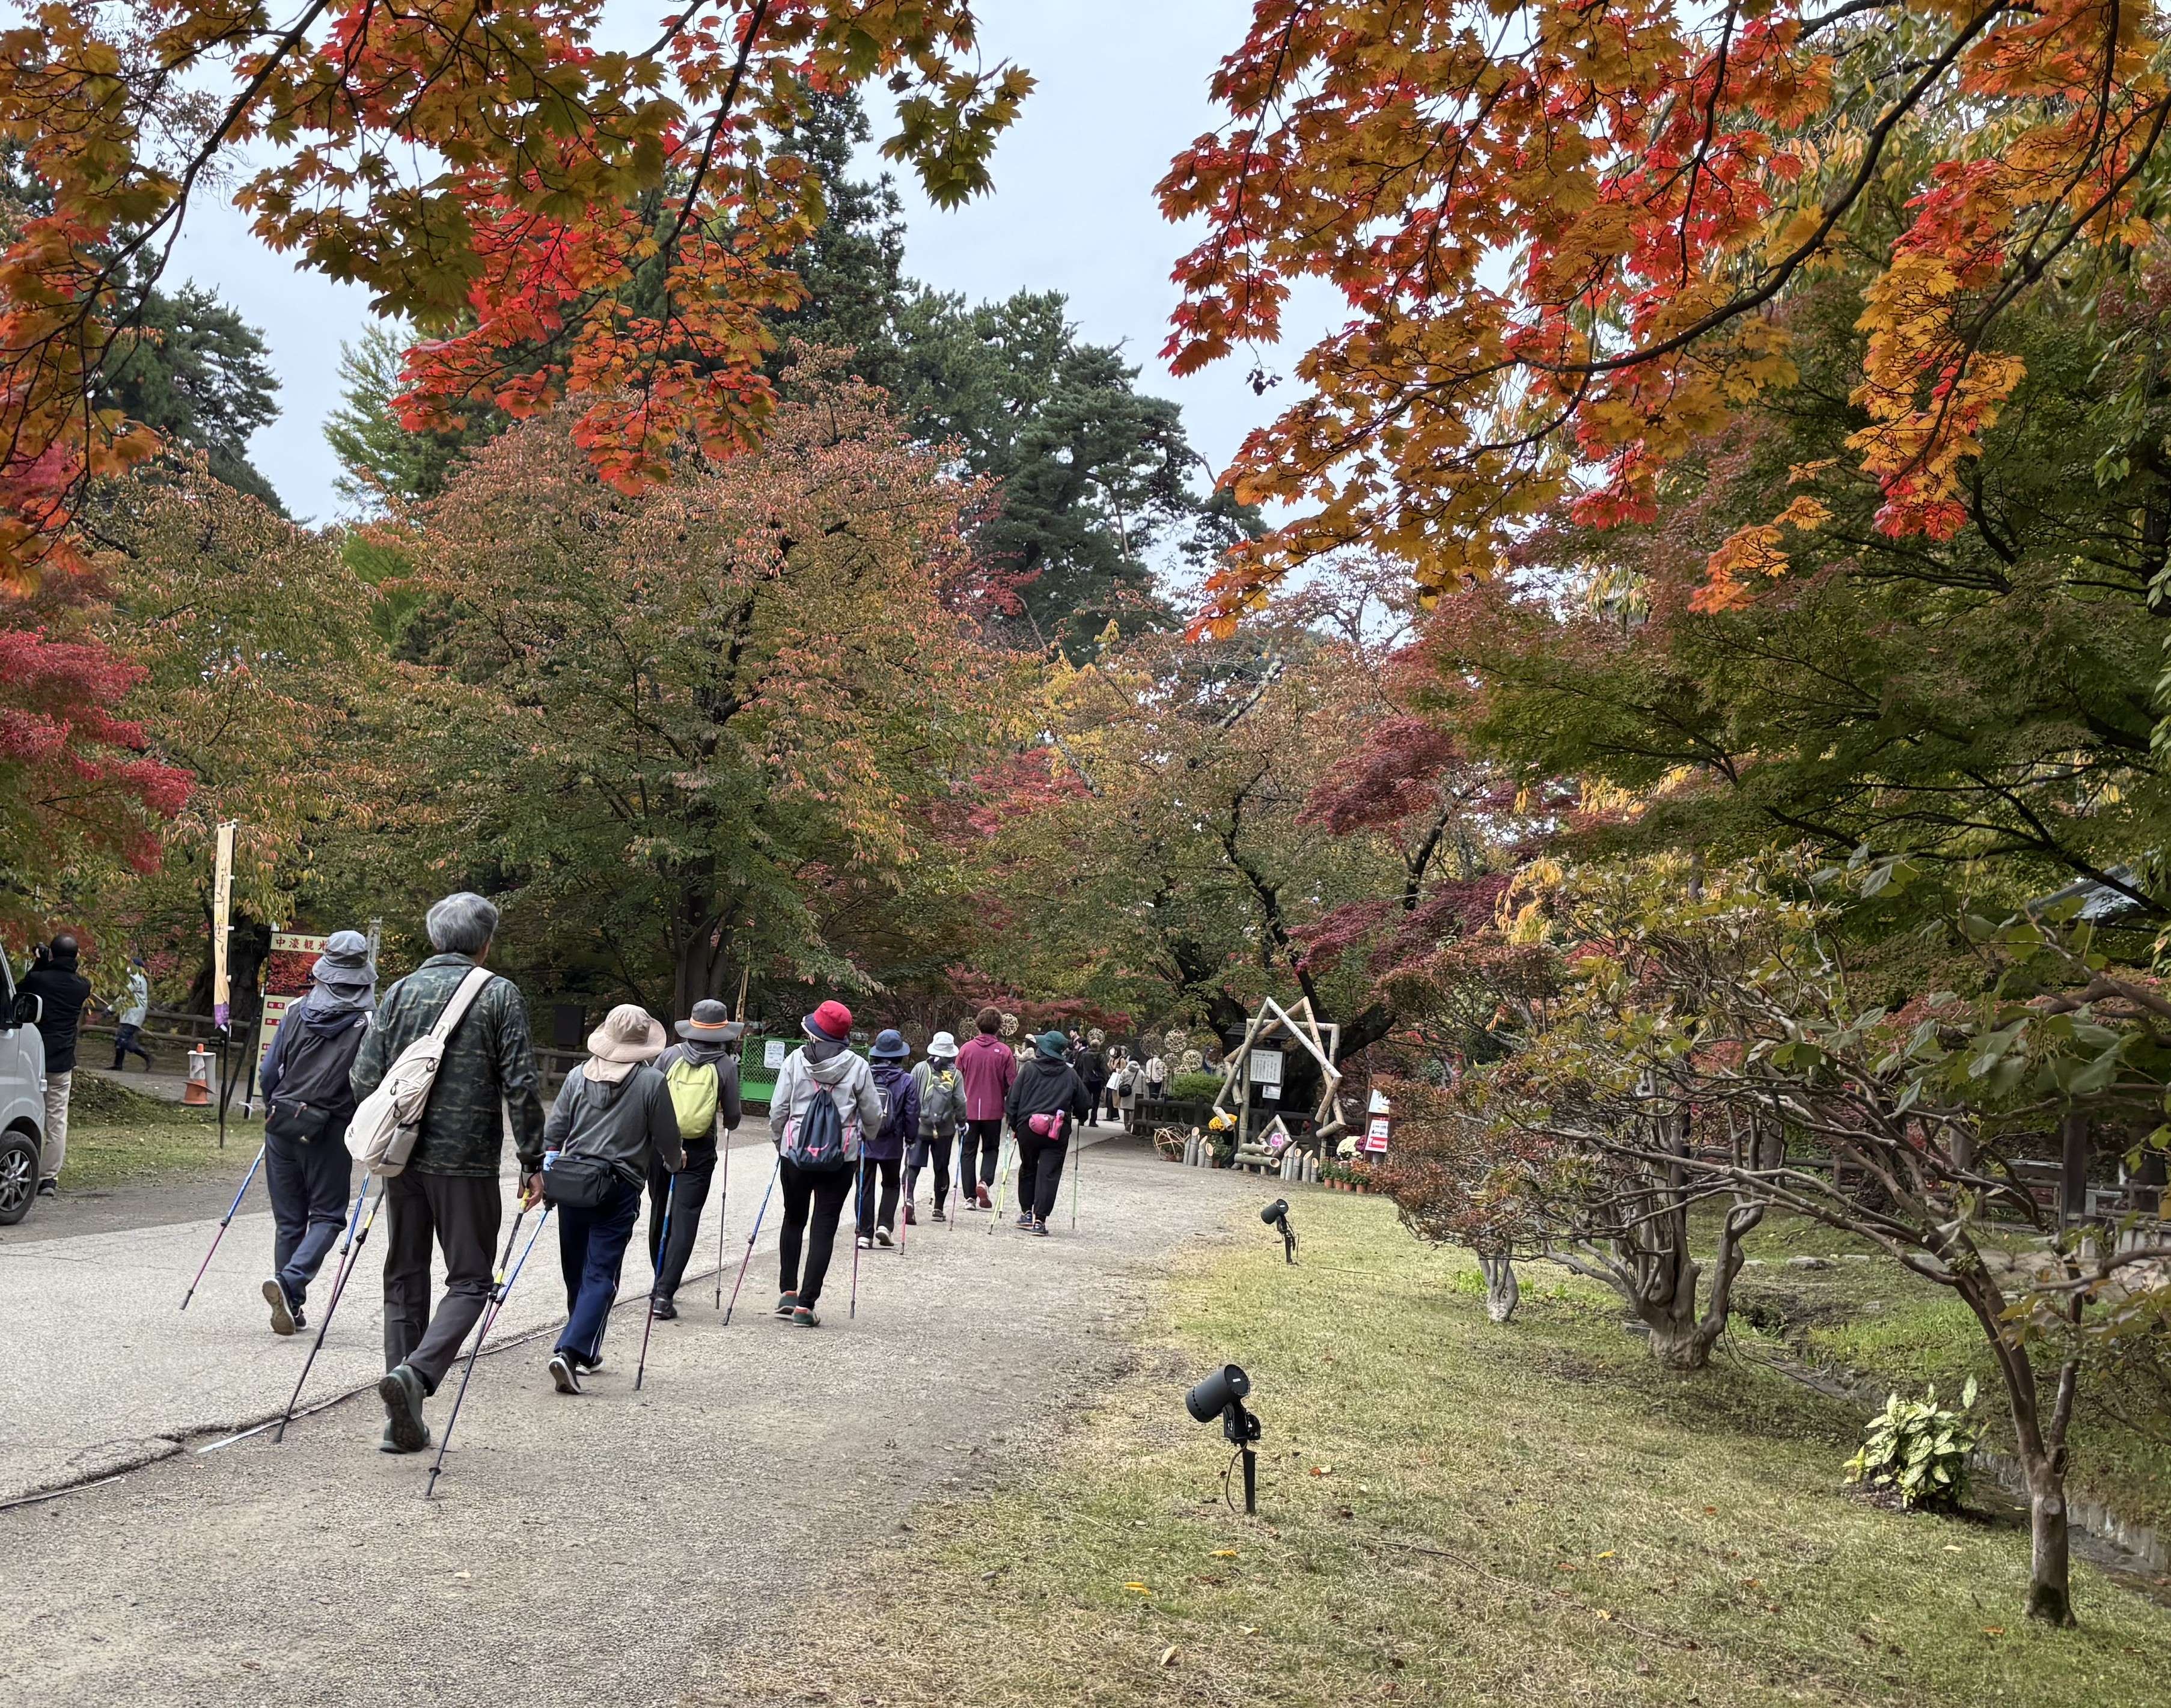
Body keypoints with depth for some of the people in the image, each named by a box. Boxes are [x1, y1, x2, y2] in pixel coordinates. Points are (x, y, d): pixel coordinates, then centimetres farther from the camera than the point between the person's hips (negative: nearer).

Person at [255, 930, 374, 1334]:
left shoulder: (297, 1013, 3)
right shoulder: (367, 1022, -7)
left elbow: (268, 1072, 4)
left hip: (283, 1124, 4)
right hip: (330, 1131, -4)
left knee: (288, 1219, 13)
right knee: (327, 1215, 7)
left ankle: (290, 1308, 16)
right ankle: (290, 1280, -16)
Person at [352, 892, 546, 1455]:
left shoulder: (401, 992, 8)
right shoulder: (500, 995, -4)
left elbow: (364, 1077, 6)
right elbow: (520, 1085, -9)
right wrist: (533, 1162, -4)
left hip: (403, 1156, 5)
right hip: (466, 1160, -4)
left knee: (405, 1278, 12)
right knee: (469, 1279, 5)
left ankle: (403, 1420, 13)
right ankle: (417, 1372, -19)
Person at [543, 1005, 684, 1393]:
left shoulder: (578, 1076, 5)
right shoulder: (652, 1082, -6)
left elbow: (553, 1130, 8)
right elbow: (668, 1139, 0)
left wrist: (548, 1166, 22)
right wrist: (676, 1161, 20)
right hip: (619, 1189, -4)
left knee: (576, 1272, 17)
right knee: (601, 1276, -2)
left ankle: (585, 1350, 29)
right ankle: (570, 1352, -16)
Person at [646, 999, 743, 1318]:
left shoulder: (670, 1055, -1)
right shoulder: (726, 1065, -6)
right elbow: (732, 1118, -1)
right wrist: (728, 1124, 22)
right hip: (699, 1151, -3)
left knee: (659, 1215, 18)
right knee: (684, 1221, -1)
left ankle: (660, 1285, 30)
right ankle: (664, 1294, -10)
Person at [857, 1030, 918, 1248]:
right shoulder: (907, 1081, -7)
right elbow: (912, 1115, -5)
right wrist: (911, 1138, 9)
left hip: (863, 1142, 0)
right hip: (892, 1145, 0)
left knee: (864, 1187, 10)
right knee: (891, 1185, 20)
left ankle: (864, 1233, 7)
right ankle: (885, 1224, 4)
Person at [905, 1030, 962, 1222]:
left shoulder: (920, 1069, -3)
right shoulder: (955, 1075, -3)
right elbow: (960, 1102, -5)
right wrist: (961, 1122, 10)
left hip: (919, 1126, -1)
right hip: (945, 1130, 1)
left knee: (913, 1166, -1)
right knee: (942, 1169, 14)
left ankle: (908, 1200, -23)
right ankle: (939, 1209, 19)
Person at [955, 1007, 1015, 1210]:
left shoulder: (966, 1049, -3)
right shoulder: (1004, 1052, -7)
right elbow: (1012, 1083, -5)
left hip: (968, 1110, 1)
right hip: (994, 1110, -1)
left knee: (968, 1151, 10)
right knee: (991, 1148, 16)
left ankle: (969, 1196, 8)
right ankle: (984, 1181, -8)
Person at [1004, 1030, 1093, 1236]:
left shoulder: (1029, 1069, -1)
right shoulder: (1070, 1075, 2)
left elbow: (1014, 1099, 0)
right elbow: (1084, 1103, 7)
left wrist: (1014, 1126, 11)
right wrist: (1079, 1116, 29)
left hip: (1028, 1128, 1)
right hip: (1058, 1132, -1)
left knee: (1028, 1169, 20)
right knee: (1049, 1174, 0)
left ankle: (1026, 1212, 24)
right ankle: (1040, 1220, -6)